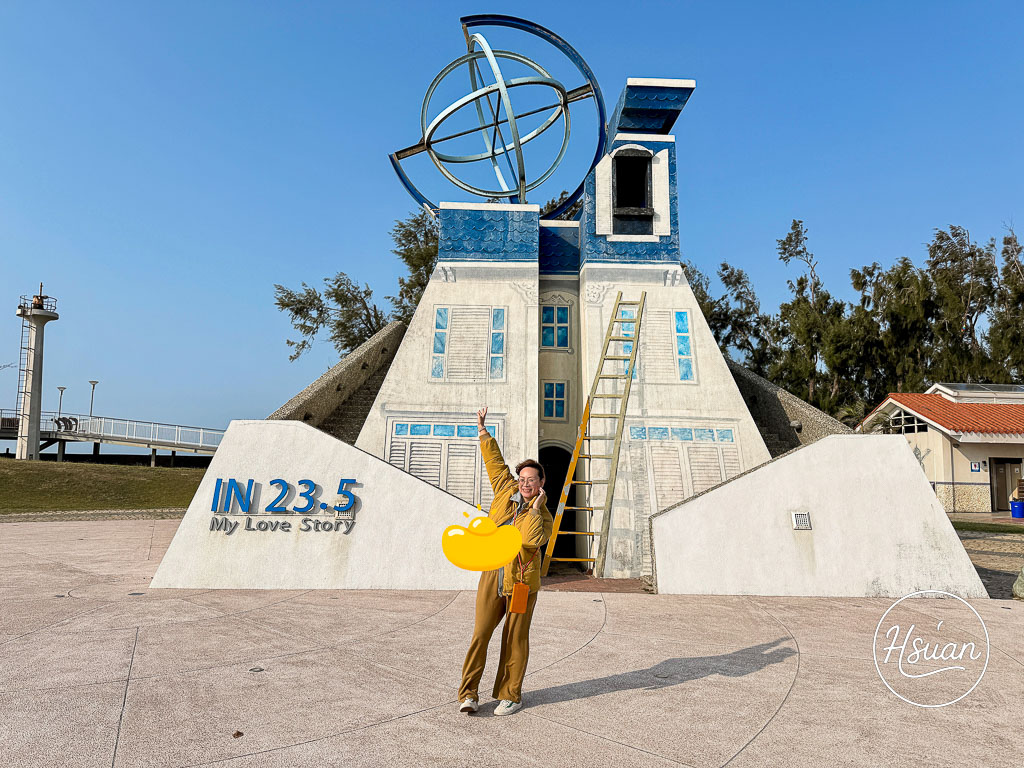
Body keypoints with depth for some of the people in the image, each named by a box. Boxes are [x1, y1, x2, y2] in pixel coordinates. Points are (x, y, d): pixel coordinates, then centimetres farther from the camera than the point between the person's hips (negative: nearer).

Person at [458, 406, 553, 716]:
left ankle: (510, 695, 19)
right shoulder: (506, 490, 8)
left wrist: (535, 507, -13)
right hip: (492, 577, 2)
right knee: (480, 633, 0)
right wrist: (482, 429, 13)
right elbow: (494, 461, 12)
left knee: (515, 640, 5)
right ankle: (468, 693, 9)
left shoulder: (543, 517, 0)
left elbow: (531, 539, -20)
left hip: (522, 582, -2)